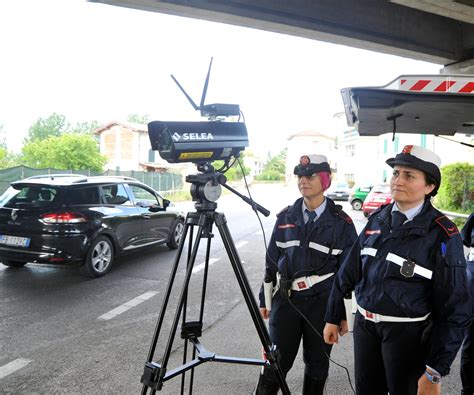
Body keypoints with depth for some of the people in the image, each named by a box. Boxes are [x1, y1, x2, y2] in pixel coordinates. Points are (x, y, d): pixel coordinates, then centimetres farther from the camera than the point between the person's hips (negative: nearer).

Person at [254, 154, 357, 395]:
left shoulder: (341, 223, -5)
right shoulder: (285, 217, 2)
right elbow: (271, 261, 8)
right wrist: (265, 299, 8)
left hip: (323, 302, -1)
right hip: (286, 299, 2)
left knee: (317, 363, 15)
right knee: (276, 361, 7)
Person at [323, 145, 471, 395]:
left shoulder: (442, 236, -14)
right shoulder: (378, 219, 0)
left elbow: (455, 309, -13)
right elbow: (349, 271, 7)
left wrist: (435, 372, -14)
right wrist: (333, 317, 11)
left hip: (407, 334, -4)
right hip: (365, 325, 5)